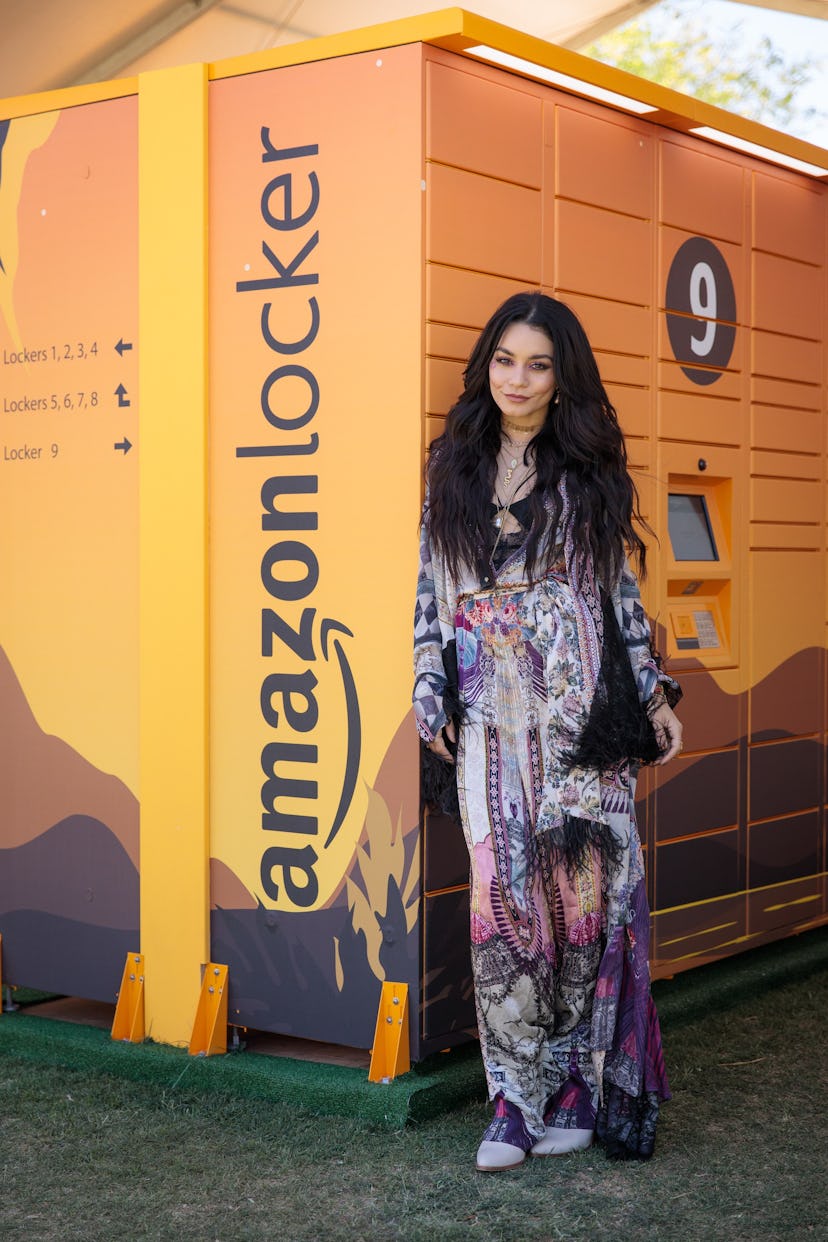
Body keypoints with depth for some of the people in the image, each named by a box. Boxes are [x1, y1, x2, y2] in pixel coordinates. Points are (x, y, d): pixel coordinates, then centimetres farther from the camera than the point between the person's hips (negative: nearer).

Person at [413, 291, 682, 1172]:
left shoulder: (589, 472, 8)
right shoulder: (455, 471, 12)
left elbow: (621, 590, 9)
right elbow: (432, 591, 12)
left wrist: (653, 695, 6)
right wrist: (429, 696, 5)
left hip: (582, 707, -1)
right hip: (490, 714, 1)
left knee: (583, 883, -4)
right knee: (501, 890, -5)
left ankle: (577, 1085, 9)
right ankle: (519, 1098, 1)